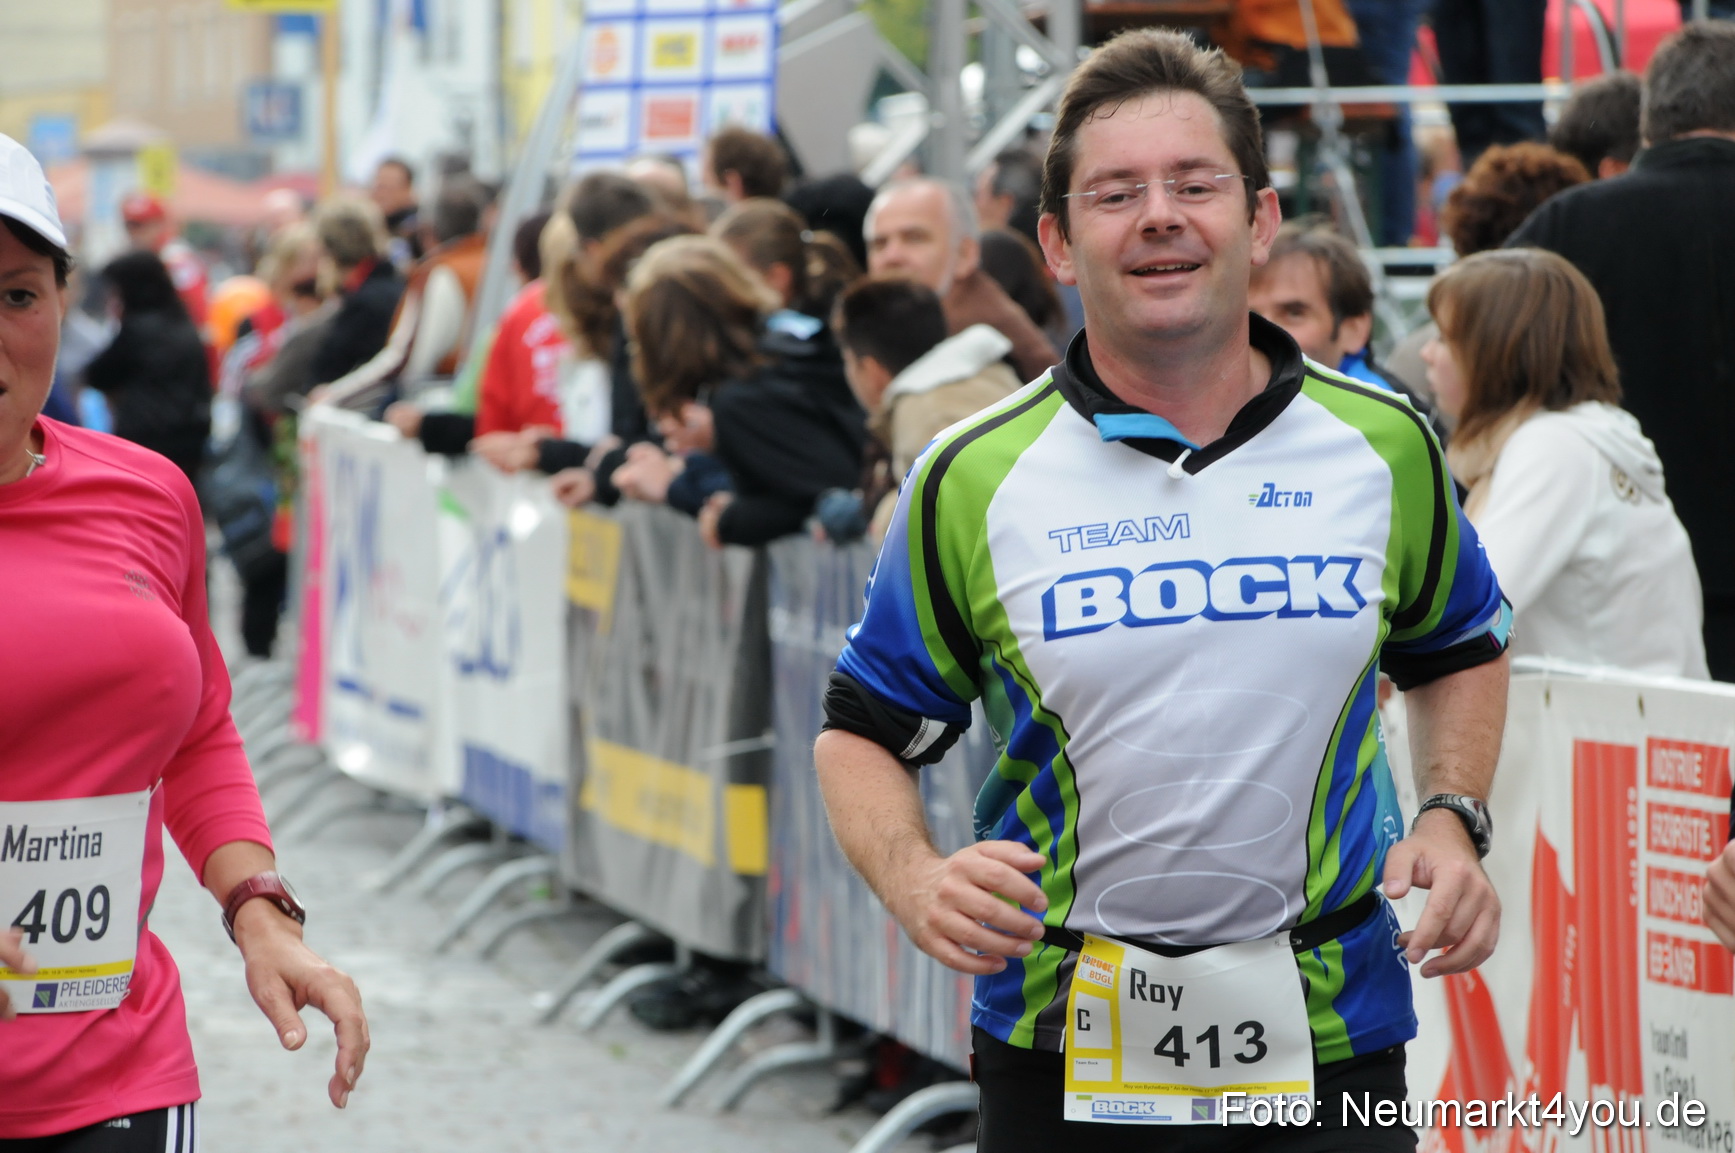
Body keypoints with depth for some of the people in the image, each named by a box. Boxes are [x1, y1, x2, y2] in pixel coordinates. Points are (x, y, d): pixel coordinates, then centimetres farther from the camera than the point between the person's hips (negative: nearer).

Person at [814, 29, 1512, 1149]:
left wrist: (1451, 818, 1)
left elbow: (1459, 651, 18)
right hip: (1064, 1052, -1)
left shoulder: (1382, 446, 1)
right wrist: (916, 881, -16)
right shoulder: (972, 481, -4)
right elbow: (865, 730, 3)